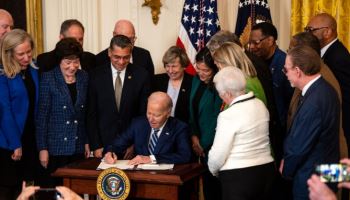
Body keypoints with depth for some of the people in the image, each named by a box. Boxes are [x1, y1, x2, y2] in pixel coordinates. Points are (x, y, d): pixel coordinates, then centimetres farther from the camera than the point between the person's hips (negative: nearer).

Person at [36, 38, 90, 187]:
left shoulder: (84, 77, 7)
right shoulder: (48, 79, -6)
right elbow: (41, 116, -6)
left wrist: (87, 142, 9)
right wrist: (42, 148, -9)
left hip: (78, 147, 4)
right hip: (55, 148, -4)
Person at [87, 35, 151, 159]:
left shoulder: (141, 76, -2)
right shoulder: (96, 75, -1)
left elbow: (144, 114, 1)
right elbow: (91, 114, 1)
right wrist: (96, 146, -4)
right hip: (104, 143, 0)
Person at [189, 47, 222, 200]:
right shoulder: (196, 80, 5)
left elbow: (217, 119, -16)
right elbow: (192, 110, 9)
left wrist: (203, 144, -11)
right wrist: (194, 136, -1)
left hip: (212, 146, -6)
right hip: (200, 145, 6)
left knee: (213, 187, 1)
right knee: (206, 182, 11)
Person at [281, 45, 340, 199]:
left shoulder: (313, 102, -29)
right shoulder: (324, 88, 1)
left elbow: (299, 147, -22)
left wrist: (286, 169, -5)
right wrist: (287, 160, 7)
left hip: (311, 179, -9)